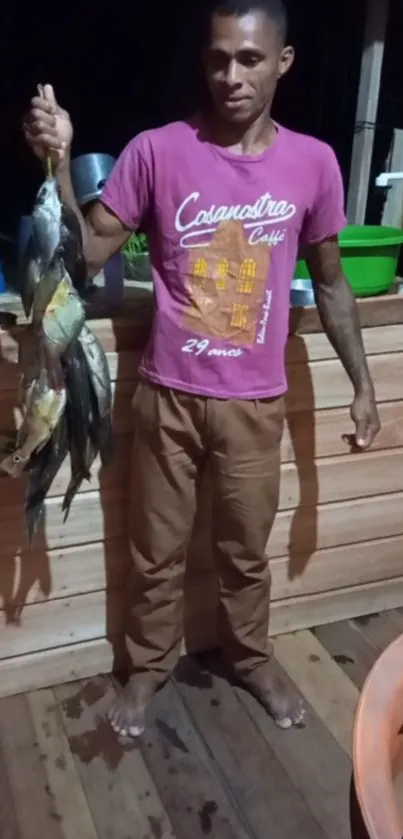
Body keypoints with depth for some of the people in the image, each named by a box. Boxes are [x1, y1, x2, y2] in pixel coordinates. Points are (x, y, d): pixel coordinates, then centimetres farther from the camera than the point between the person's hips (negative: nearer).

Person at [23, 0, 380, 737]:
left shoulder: (313, 163, -2)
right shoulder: (156, 152, -7)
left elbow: (329, 282, 7)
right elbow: (88, 254, -7)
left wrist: (361, 383, 8)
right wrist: (58, 162, -23)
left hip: (255, 402, 1)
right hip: (169, 396, -1)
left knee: (245, 550, 19)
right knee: (158, 551, 15)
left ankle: (250, 660, 45)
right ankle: (149, 664, 42)